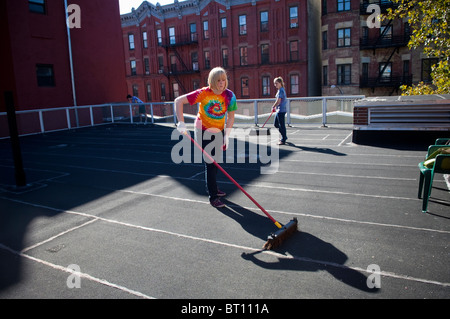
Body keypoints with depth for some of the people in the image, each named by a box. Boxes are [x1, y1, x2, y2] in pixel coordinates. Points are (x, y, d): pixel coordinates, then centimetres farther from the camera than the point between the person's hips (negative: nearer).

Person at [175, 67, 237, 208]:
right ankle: (213, 197, 3)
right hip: (203, 131, -4)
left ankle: (213, 187, 38)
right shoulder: (204, 93, -21)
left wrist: (226, 135, -11)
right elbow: (178, 101, -20)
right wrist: (181, 122, -27)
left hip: (219, 131, 5)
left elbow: (230, 117, -2)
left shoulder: (229, 95, -12)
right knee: (209, 162, -6)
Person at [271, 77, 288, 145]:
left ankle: (283, 140, 5)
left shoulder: (281, 91, -15)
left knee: (282, 125, -3)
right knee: (276, 124, 17)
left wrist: (273, 107, -6)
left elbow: (278, 101, -20)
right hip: (279, 110, 10)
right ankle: (284, 136, 28)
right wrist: (275, 107, 15)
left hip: (281, 110, -10)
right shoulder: (281, 90, 15)